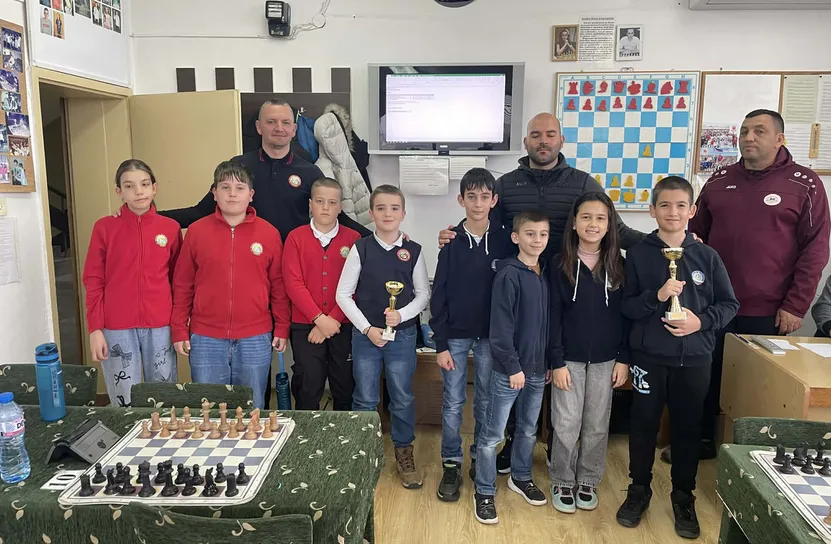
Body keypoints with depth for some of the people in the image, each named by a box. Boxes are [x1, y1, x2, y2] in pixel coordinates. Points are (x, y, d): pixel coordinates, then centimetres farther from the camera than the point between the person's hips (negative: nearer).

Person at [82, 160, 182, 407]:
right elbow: (93, 282, 1)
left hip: (160, 326, 1)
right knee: (125, 402, 7)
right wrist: (95, 329, -4)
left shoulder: (170, 228, 2)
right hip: (117, 328, -1)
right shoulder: (104, 227, -1)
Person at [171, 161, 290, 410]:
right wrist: (179, 330, 4)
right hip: (206, 341, 1)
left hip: (255, 340, 0)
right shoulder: (196, 231, 1)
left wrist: (282, 329, 4)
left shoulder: (269, 233, 0)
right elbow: (182, 285, 5)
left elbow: (278, 285, 4)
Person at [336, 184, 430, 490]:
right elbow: (343, 294, -3)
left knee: (402, 397, 9)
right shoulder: (361, 249, -4)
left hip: (402, 335, 0)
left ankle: (404, 450, 29)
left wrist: (401, 314, -14)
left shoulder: (413, 251, -1)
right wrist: (367, 328, -9)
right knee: (365, 399, 10)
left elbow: (423, 294, 3)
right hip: (365, 334, 0)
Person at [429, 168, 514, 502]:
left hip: (491, 335, 1)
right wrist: (440, 345, -6)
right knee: (453, 403, 6)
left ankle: (481, 460, 30)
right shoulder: (452, 242, -5)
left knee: (486, 402, 12)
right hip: (455, 335, -1)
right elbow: (439, 295, -4)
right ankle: (451, 465, 21)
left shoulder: (505, 240, -3)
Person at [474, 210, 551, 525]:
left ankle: (520, 478, 40)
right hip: (509, 369, -6)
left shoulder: (545, 275, 6)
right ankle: (484, 492, 18)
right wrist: (513, 366, -17)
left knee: (529, 430, 20)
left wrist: (549, 362, 11)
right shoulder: (508, 275, -14)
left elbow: (548, 322, 11)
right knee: (493, 434, 3)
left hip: (537, 368, 7)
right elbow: (501, 327, -17)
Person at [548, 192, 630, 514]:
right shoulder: (561, 265, -6)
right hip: (570, 358, -2)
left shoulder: (618, 265, 0)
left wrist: (624, 358, 0)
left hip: (605, 360, 2)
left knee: (597, 426, 12)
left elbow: (626, 315, 3)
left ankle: (588, 481, 31)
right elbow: (553, 317, -6)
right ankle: (563, 483, 24)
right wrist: (556, 362, -10)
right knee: (566, 425, 5)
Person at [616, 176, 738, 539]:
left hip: (694, 359, 1)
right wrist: (658, 296, -21)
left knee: (688, 427, 12)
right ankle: (639, 488, 30)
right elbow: (625, 307, -5)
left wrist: (702, 321, -12)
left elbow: (729, 304, 5)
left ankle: (683, 496, 31)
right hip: (649, 356, -1)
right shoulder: (638, 255, -4)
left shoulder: (707, 256, 0)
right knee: (644, 424, 10)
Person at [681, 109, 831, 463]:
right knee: (707, 375, 12)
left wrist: (796, 305, -11)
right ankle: (701, 440, 30)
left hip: (768, 311, -3)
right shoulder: (719, 181, 7)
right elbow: (695, 238, 12)